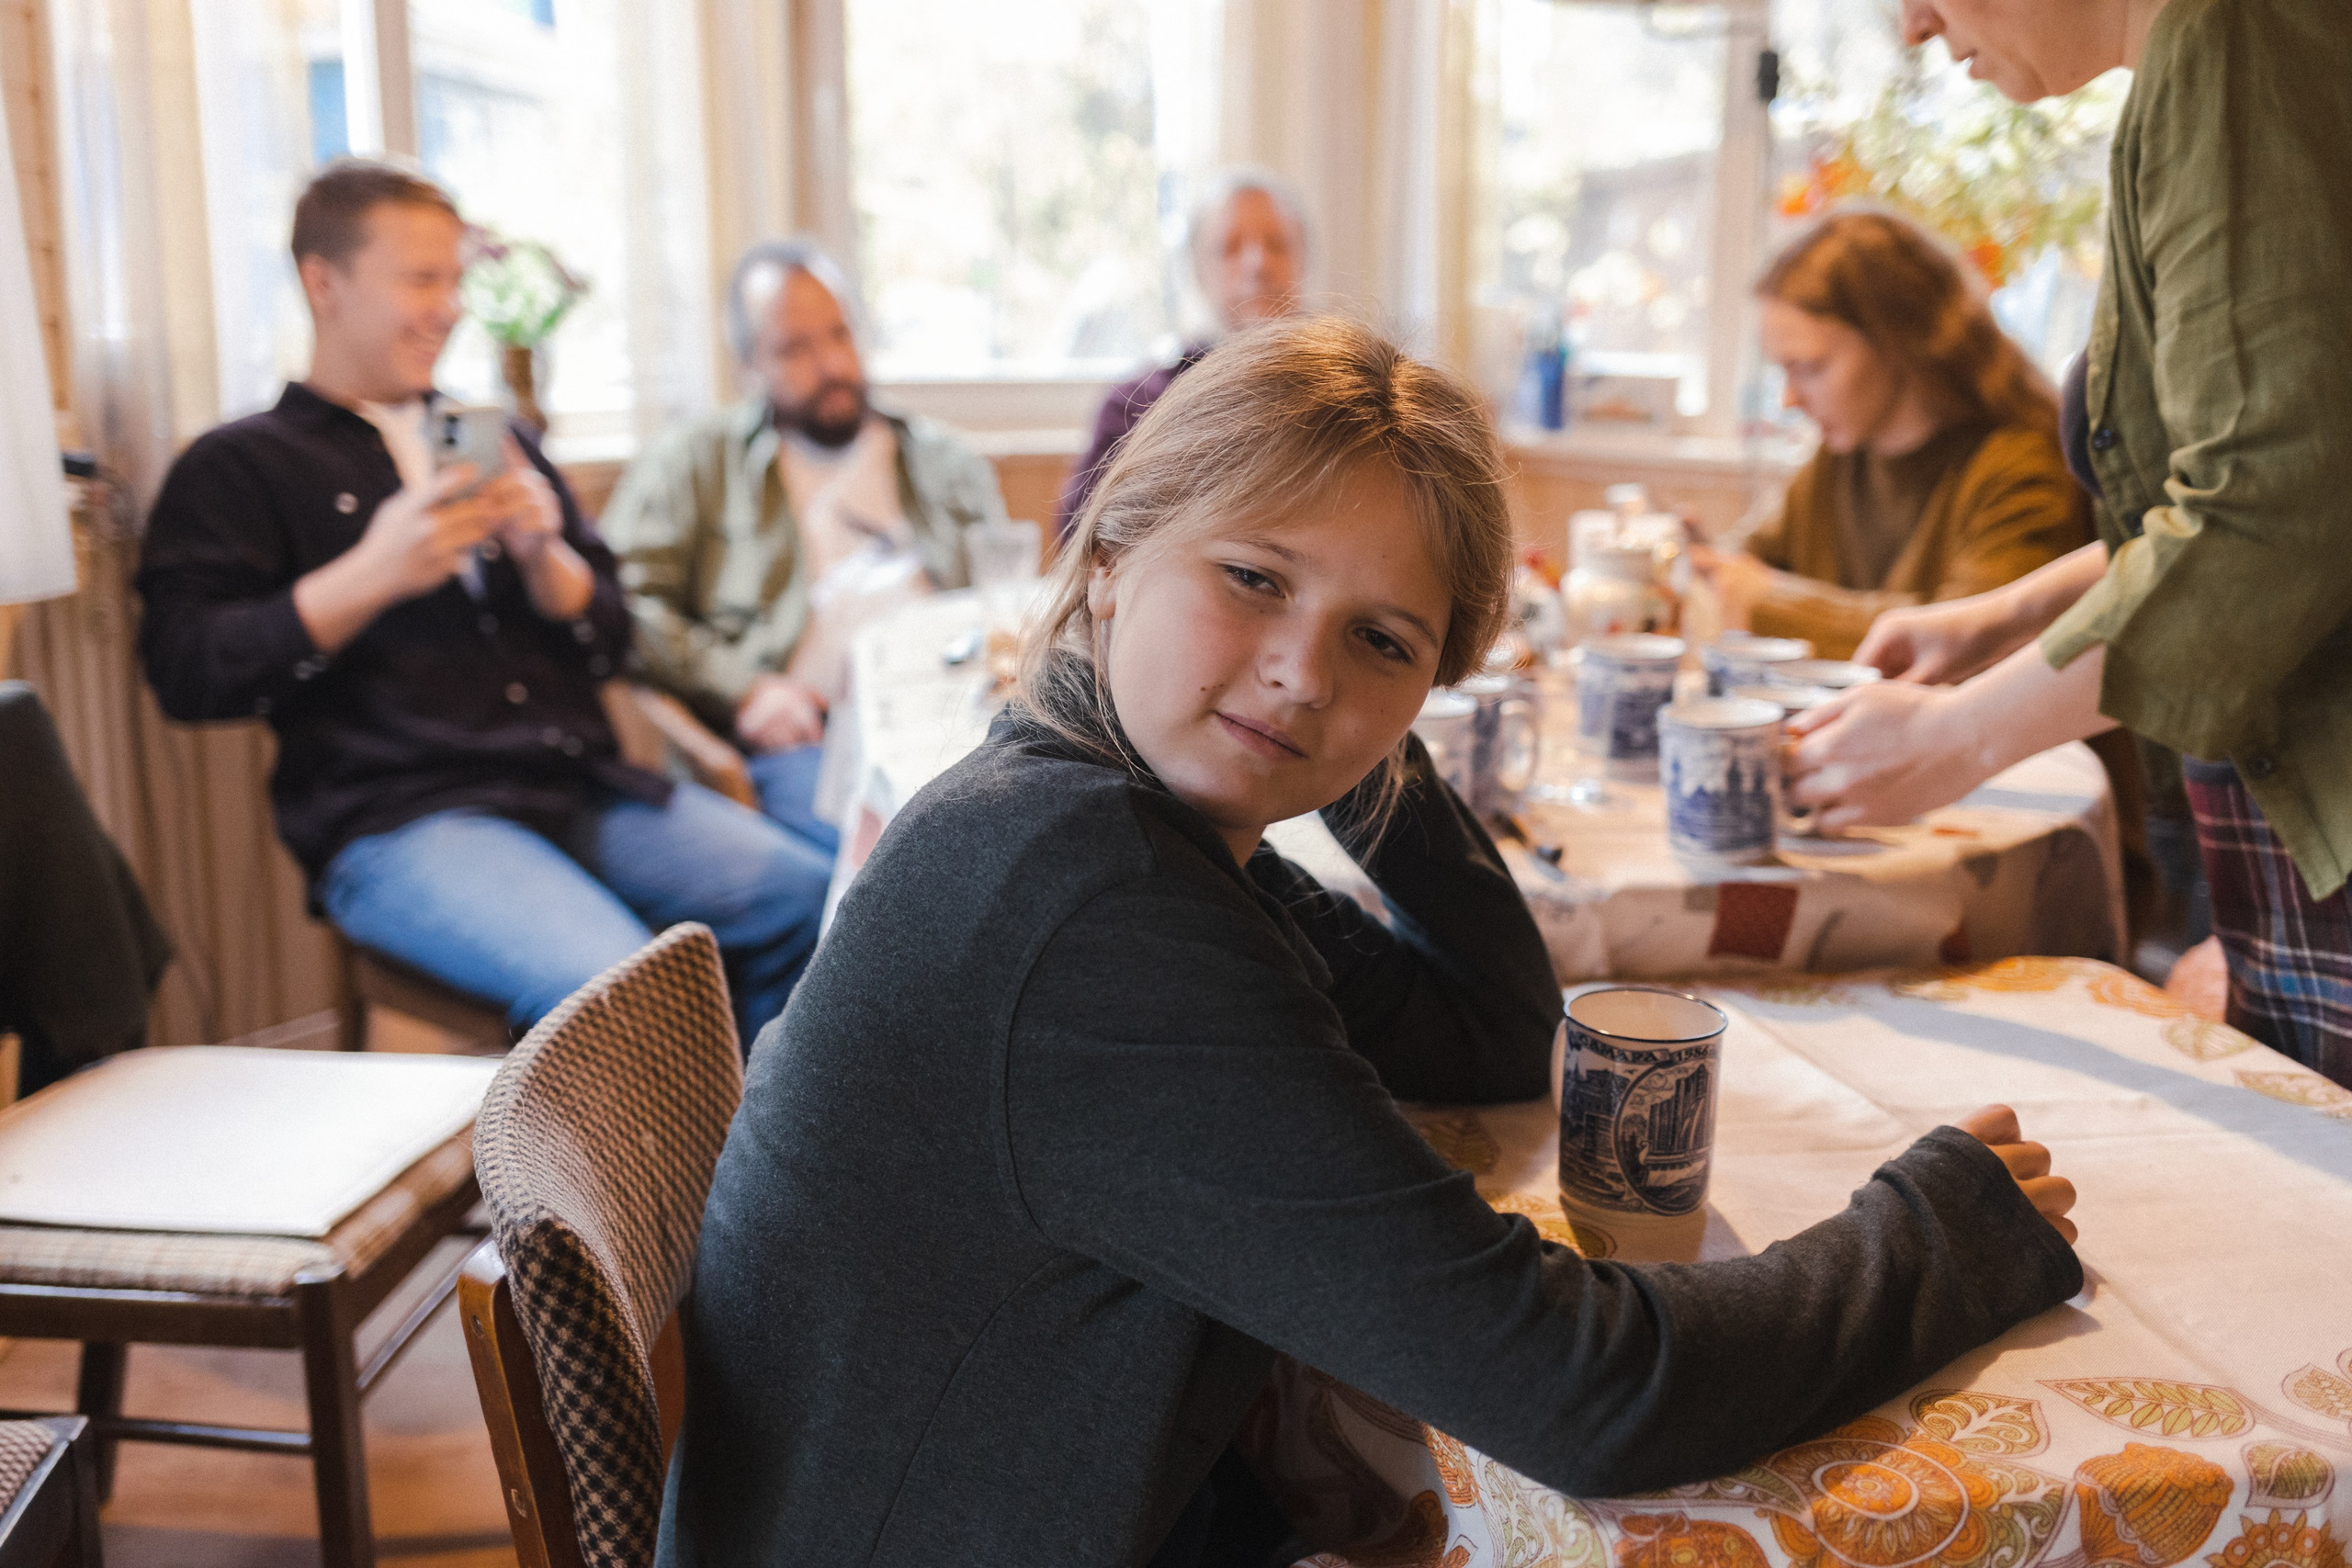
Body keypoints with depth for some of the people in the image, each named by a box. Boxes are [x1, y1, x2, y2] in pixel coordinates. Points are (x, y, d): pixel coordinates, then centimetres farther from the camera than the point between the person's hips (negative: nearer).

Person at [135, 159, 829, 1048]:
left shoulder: (495, 441, 24)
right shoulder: (237, 467, 10)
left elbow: (608, 646, 20)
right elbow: (185, 673, -4)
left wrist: (544, 556, -2)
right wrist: (371, 578, -15)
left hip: (580, 786, 6)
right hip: (400, 822, -5)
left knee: (814, 901, -14)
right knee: (613, 993, -32)